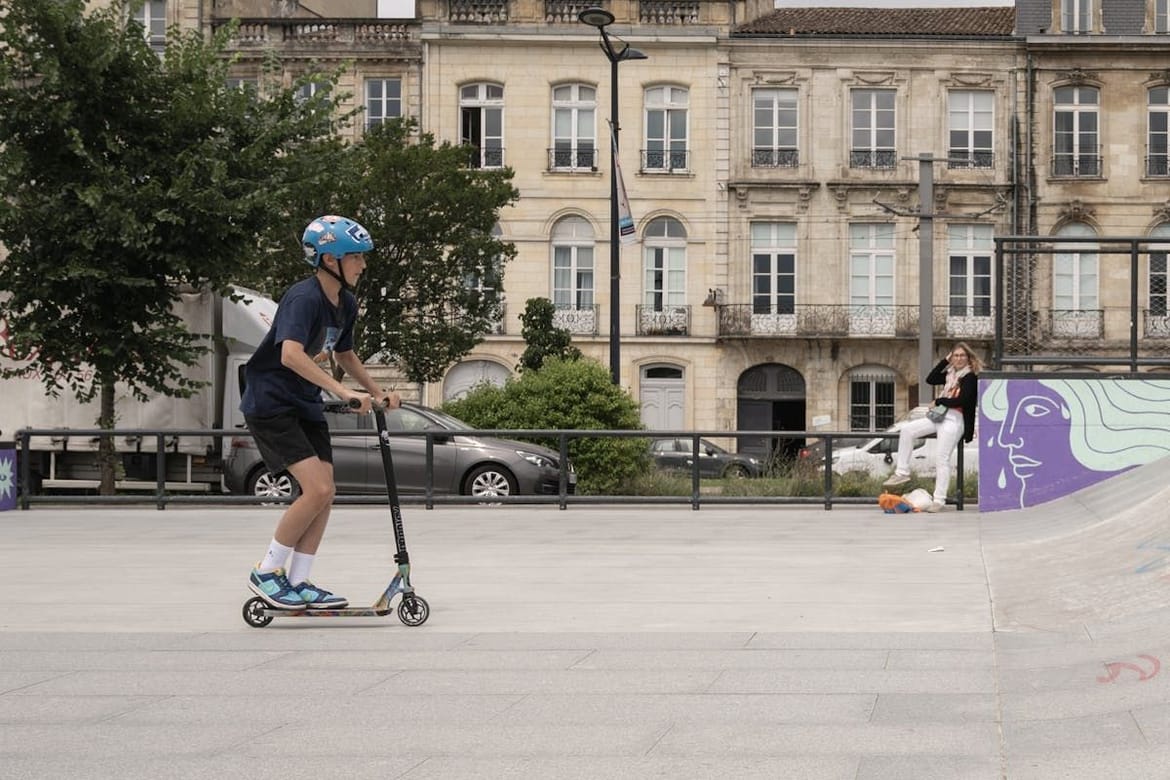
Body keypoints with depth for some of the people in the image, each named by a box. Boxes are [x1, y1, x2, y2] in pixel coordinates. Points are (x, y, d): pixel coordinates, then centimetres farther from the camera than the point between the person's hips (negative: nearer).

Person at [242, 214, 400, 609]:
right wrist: (344, 392, -40)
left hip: (306, 406, 9)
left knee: (325, 493, 2)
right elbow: (291, 355, -37)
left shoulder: (346, 304, 7)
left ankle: (298, 583, 10)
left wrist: (378, 392, 14)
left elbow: (344, 355, 25)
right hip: (270, 403, -9)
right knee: (317, 489, -18)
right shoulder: (304, 298, -21)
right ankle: (266, 573, -4)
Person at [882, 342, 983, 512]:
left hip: (954, 420, -8)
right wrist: (945, 361, 7)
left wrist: (938, 401, -6)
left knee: (941, 458, -13)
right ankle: (902, 472, 3)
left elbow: (962, 400, -17)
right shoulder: (950, 374, 15)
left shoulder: (970, 377, -7)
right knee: (907, 430, 0)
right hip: (940, 417, 8)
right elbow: (930, 379, 12)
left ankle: (939, 500, -11)